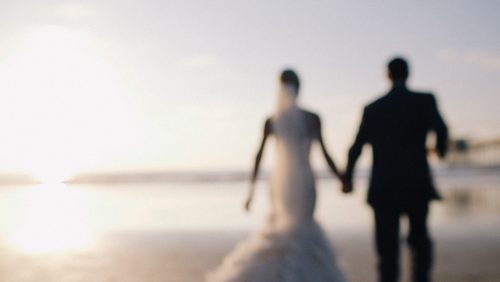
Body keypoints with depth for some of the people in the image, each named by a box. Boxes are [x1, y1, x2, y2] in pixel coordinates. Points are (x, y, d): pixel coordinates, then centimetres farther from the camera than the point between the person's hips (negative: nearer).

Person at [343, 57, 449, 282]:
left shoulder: (372, 108, 5)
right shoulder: (424, 100, -1)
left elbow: (356, 148, 9)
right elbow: (440, 128, -18)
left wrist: (347, 178, 24)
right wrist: (441, 148, 6)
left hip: (383, 188, 1)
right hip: (417, 187, -1)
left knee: (388, 248, 7)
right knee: (420, 241, 18)